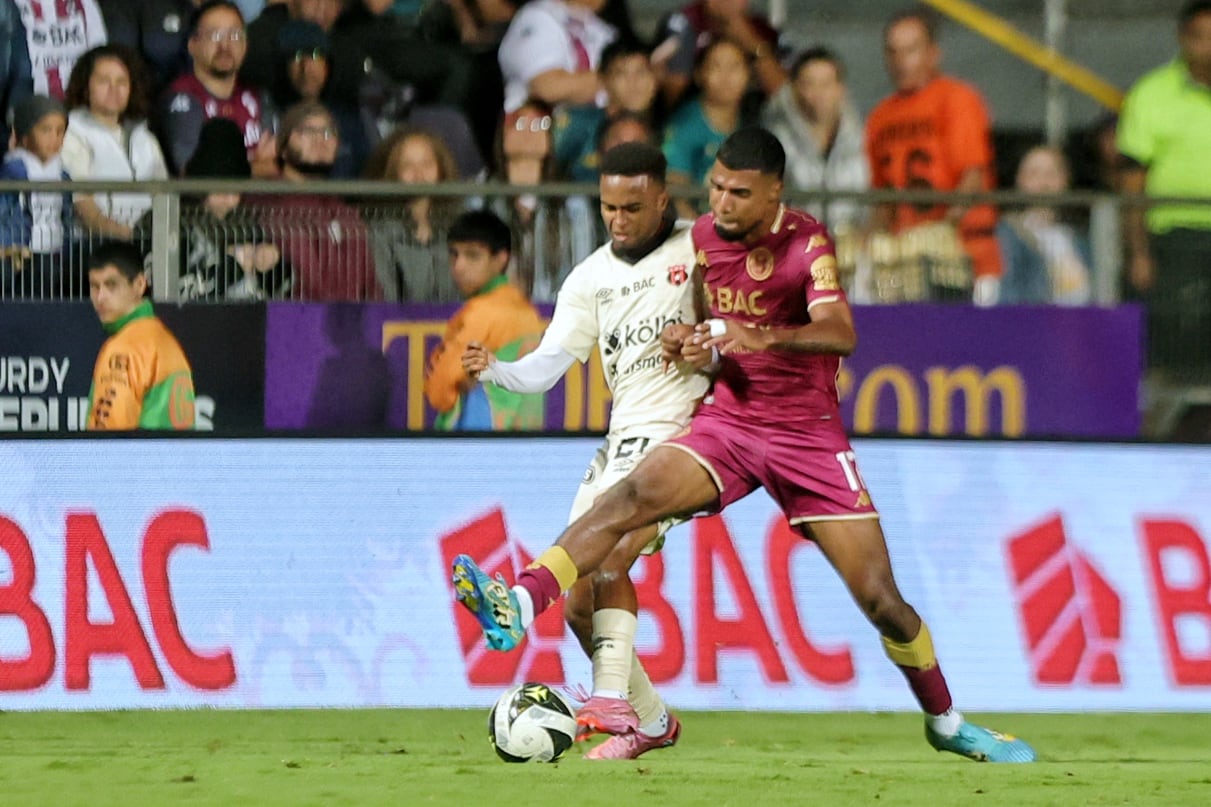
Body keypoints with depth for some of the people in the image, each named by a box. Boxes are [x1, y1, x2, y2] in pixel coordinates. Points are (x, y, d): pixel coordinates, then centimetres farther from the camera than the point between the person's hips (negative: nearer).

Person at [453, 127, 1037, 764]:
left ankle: (947, 723, 17)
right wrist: (688, 338, -2)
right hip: (728, 420, 3)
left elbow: (839, 334, -29)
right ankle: (516, 607, -41)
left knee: (881, 599, -5)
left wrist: (766, 338, -47)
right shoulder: (704, 236, 4)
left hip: (809, 436, -3)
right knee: (634, 496, -26)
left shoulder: (806, 243, -12)